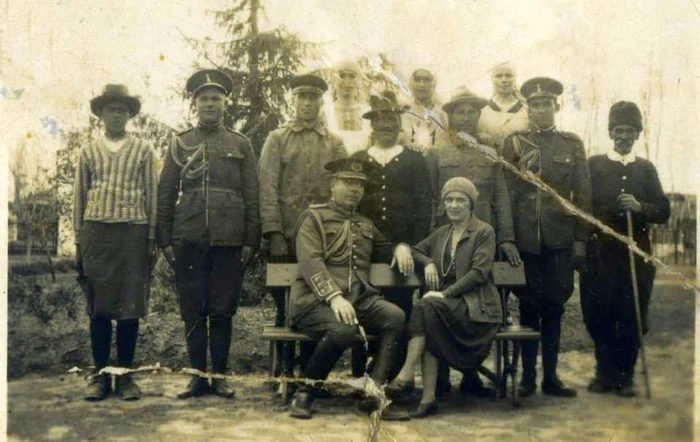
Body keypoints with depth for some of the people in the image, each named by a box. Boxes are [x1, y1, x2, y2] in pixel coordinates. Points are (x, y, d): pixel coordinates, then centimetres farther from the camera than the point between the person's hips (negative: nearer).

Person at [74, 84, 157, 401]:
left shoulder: (143, 151, 10)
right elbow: (79, 199, 13)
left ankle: (125, 375, 9)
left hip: (133, 233, -1)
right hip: (96, 233, 1)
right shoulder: (88, 153, 13)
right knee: (98, 308, 2)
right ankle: (100, 375, 10)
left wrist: (152, 240, 1)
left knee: (131, 307, 0)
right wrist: (78, 243, 6)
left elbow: (152, 196, 8)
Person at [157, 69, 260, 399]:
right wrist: (165, 240, 3)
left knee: (222, 311, 4)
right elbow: (165, 195, 10)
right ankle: (198, 375, 13)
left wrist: (251, 241, 0)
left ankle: (219, 376, 13)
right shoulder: (180, 143, 11)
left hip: (229, 241, 0)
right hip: (189, 241, 1)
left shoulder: (240, 145, 10)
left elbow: (252, 197, 7)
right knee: (192, 310, 4)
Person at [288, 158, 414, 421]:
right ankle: (303, 394, -14)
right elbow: (310, 262, -9)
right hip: (316, 300, -5)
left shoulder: (365, 225, 27)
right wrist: (334, 297, -25)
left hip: (360, 299, 6)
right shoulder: (314, 218, 6)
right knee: (344, 330, -36)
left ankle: (374, 393, -22)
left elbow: (384, 250, 42)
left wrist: (400, 248, 15)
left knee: (395, 316, -25)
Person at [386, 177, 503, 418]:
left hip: (475, 305, -5)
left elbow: (479, 272, -10)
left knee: (426, 306, -31)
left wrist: (446, 293, -19)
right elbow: (416, 250, 29)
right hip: (446, 303, 5)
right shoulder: (442, 233, 20)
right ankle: (428, 398, -30)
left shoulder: (484, 232, 0)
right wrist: (428, 263, 5)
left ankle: (406, 375, -32)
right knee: (430, 328, -29)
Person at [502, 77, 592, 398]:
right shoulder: (513, 143, 6)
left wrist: (580, 240, 1)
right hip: (525, 238, -1)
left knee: (554, 309, 6)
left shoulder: (572, 144, 9)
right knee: (529, 308, 4)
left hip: (560, 240, 1)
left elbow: (583, 195, 7)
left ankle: (550, 377, 16)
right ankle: (528, 377, 13)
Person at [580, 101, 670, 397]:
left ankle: (625, 375, 13)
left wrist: (640, 207, -10)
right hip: (600, 253, -1)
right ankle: (605, 372, 14)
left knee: (632, 316, 0)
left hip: (636, 254, 2)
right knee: (598, 315, -2)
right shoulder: (594, 165, 8)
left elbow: (664, 212, 10)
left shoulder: (645, 169, 15)